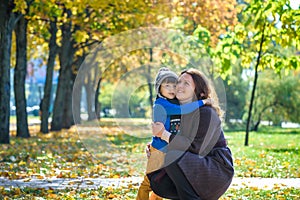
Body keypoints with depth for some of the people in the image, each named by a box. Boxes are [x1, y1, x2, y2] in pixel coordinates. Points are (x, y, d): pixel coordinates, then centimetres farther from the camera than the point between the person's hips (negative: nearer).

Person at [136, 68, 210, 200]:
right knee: (149, 182, -3)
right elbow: (181, 110, -29)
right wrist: (202, 102, -24)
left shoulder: (177, 102, 5)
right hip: (159, 150, -7)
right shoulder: (159, 104, -17)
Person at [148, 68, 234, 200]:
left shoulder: (206, 112, -16)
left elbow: (196, 148, -23)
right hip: (197, 168, 8)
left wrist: (164, 134, -19)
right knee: (159, 183, -6)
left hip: (218, 168, -8)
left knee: (172, 159, -28)